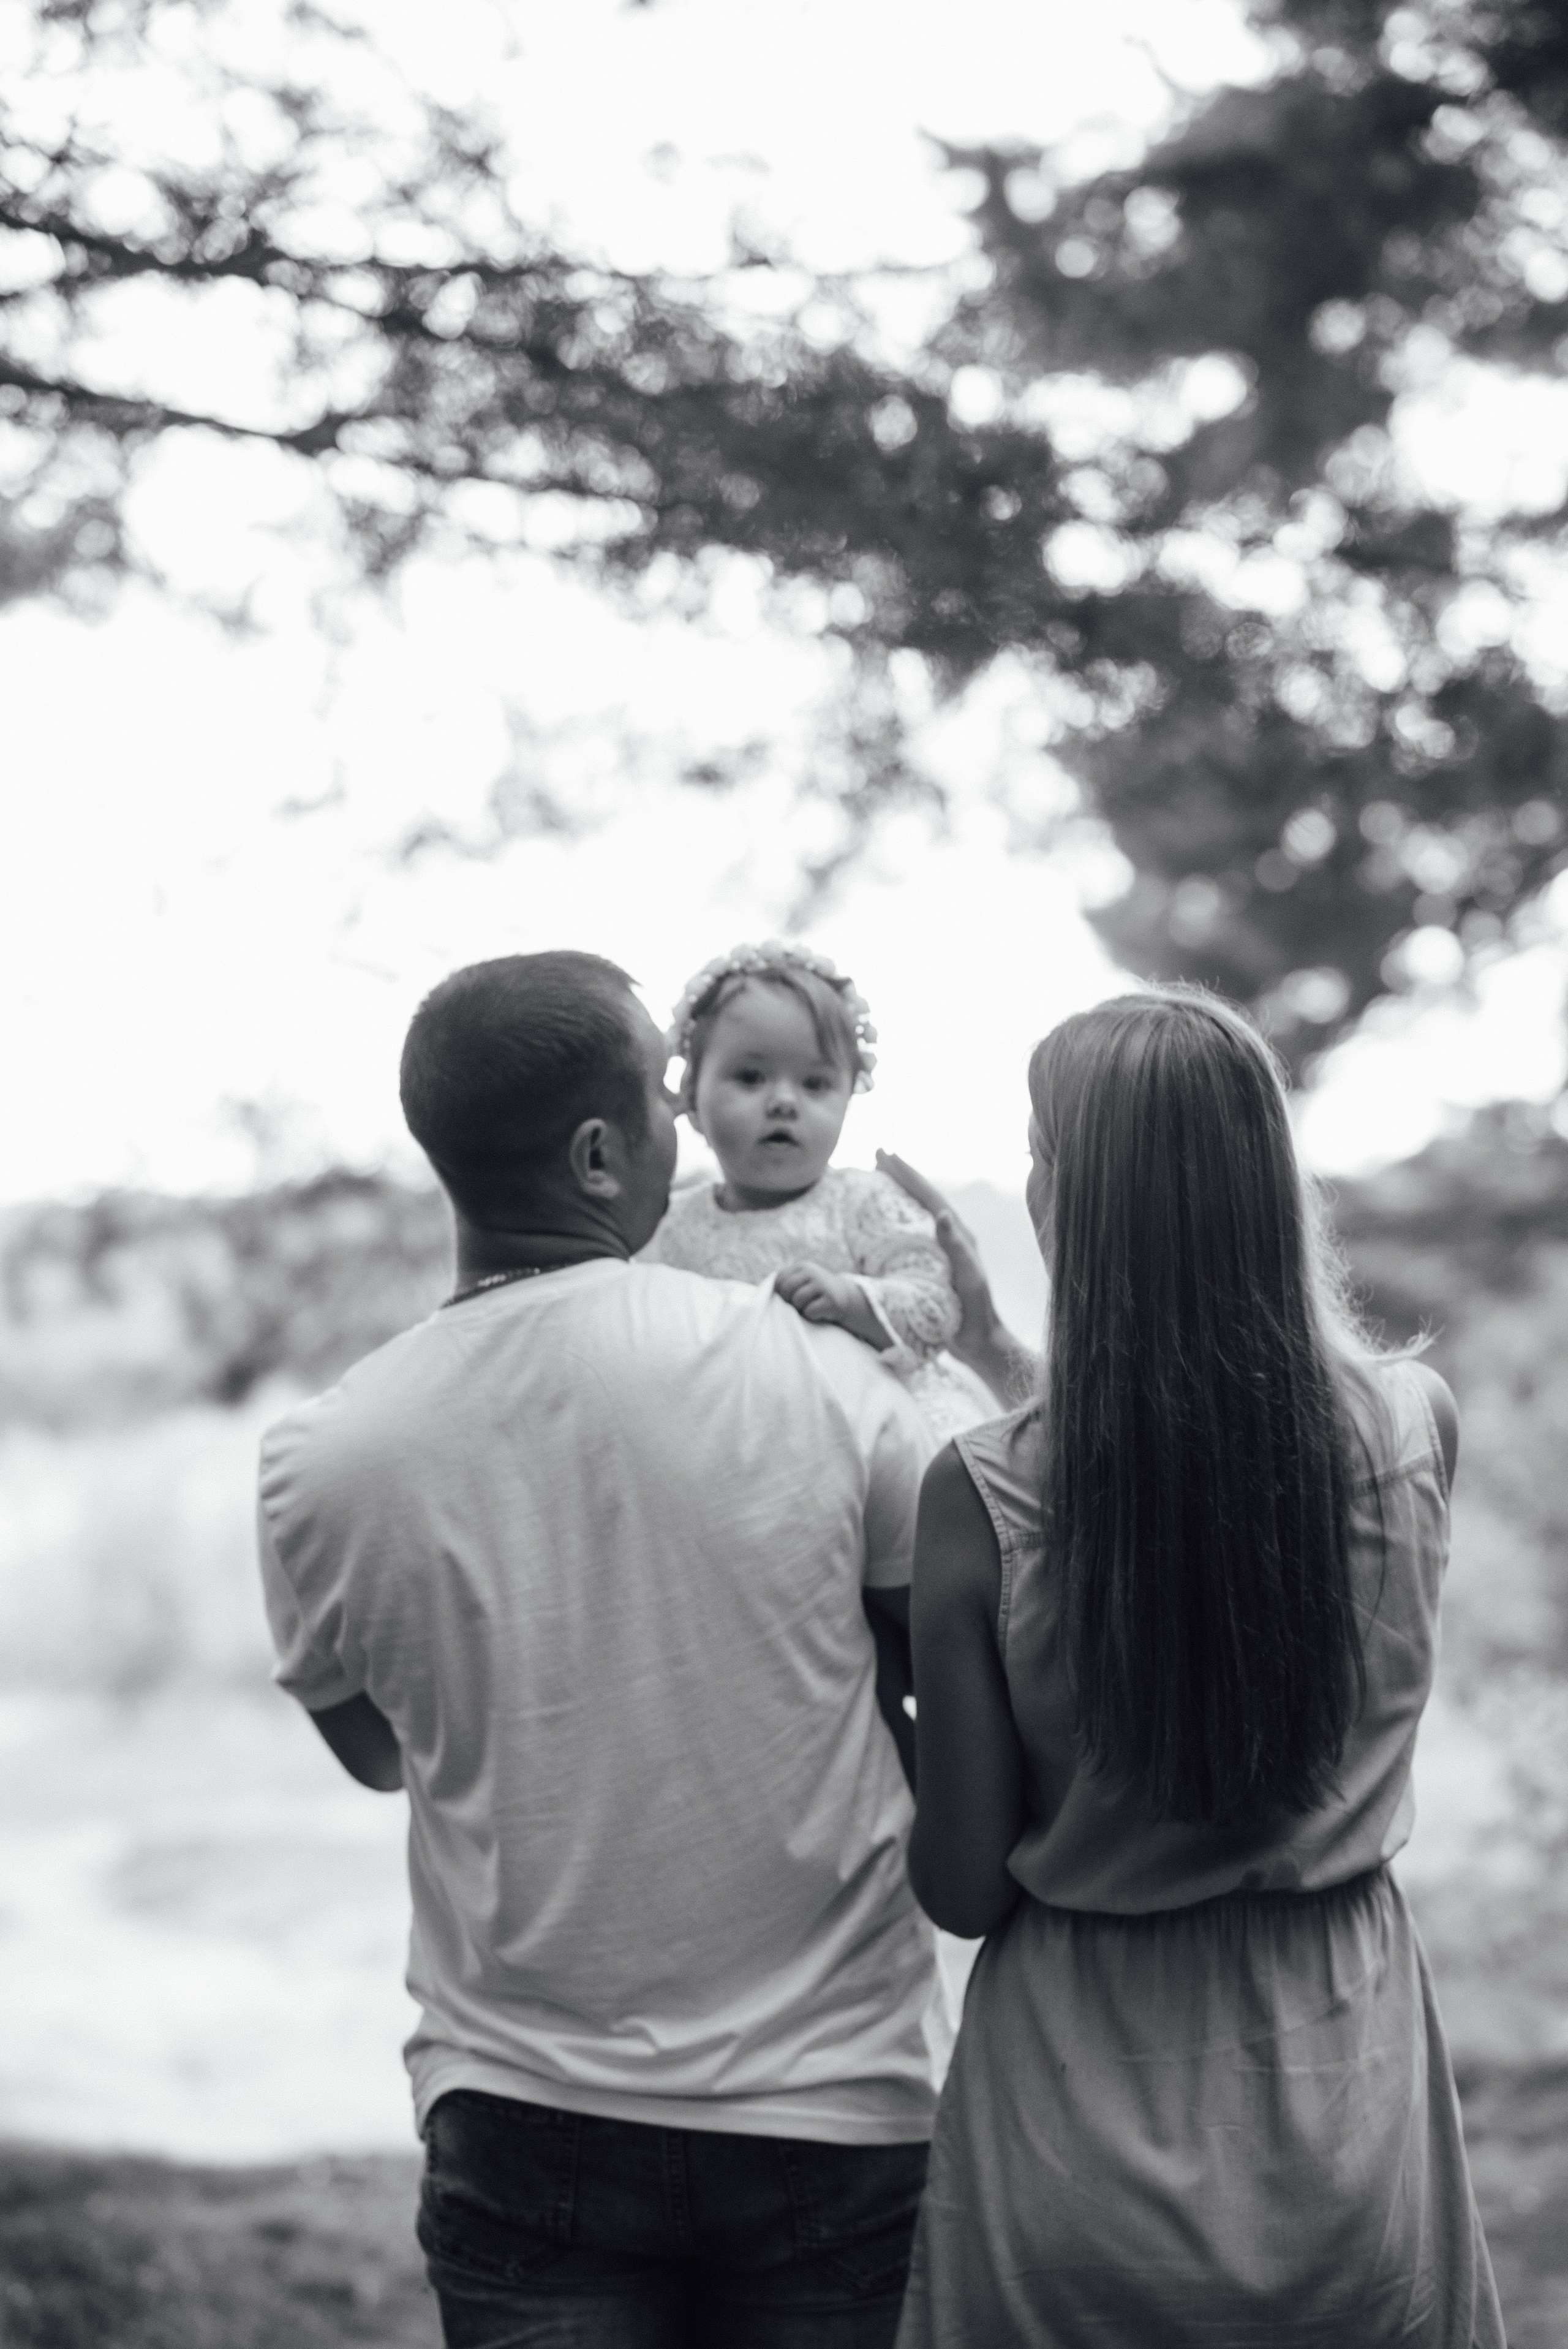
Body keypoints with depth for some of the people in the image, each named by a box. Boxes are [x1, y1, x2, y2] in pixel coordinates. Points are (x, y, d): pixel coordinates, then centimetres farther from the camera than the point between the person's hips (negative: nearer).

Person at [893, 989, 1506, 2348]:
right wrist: (1000, 1353, 14)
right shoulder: (1414, 1431, -11)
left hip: (1077, 2127, -1)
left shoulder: (983, 1497, -17)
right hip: (1342, 2104, 2)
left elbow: (963, 1891, -9)